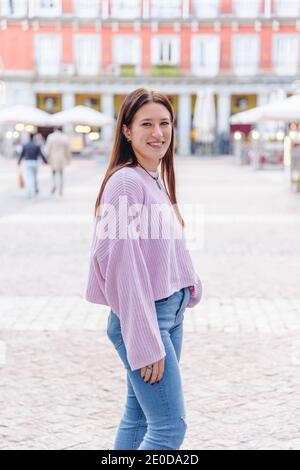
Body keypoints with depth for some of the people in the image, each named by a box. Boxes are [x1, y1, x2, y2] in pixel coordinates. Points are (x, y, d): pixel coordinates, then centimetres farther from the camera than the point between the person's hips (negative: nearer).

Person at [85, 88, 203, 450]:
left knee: (139, 418, 15)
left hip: (170, 313, 9)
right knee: (170, 427, -7)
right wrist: (145, 343, -20)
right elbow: (124, 267, -20)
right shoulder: (126, 182, -17)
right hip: (141, 318, -9)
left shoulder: (158, 180, 11)